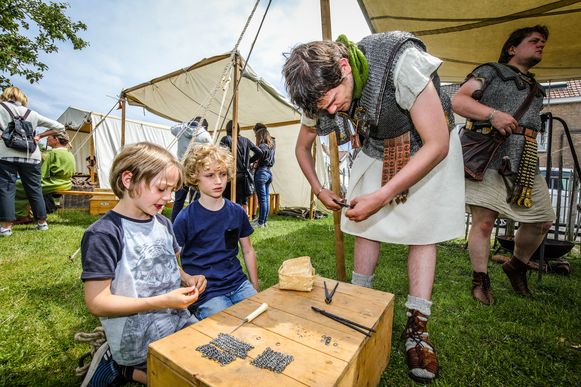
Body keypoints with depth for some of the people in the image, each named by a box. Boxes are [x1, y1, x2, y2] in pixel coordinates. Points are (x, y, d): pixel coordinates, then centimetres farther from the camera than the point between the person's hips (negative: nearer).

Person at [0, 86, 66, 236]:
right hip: (31, 156, 2)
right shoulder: (32, 114, 17)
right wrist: (40, 136, 15)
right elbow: (59, 127, 18)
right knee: (34, 189, 9)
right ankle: (42, 223, 16)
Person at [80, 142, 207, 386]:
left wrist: (188, 279, -5)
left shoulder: (163, 223, 4)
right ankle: (123, 367, 8)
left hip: (178, 319, 7)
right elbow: (97, 302, -20)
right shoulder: (103, 234, -19)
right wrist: (162, 302, -25)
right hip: (139, 338, -7)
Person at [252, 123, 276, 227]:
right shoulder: (272, 145, 9)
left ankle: (261, 222, 7)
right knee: (266, 198, 12)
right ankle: (264, 221, 21)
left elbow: (258, 161, -16)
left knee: (262, 199, -2)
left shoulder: (262, 147, -16)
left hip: (261, 172, -8)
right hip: (269, 172, 8)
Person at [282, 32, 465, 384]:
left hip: (429, 150, -3)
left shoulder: (401, 61, -34)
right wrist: (318, 189, -8)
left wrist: (381, 196, -32)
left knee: (422, 232, -6)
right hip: (375, 151, 4)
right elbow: (302, 147, 2)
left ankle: (417, 328, 6)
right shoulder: (320, 93, -17)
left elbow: (437, 145, -31)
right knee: (364, 227, 0)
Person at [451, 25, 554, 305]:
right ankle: (480, 280, 8)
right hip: (487, 157, -7)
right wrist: (493, 114, -19)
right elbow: (457, 101, -5)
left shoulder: (536, 89, 30)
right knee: (484, 222, -7)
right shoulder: (491, 71, 10)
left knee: (542, 220, 8)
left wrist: (533, 161, 20)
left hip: (525, 164, 7)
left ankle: (517, 266, 31)